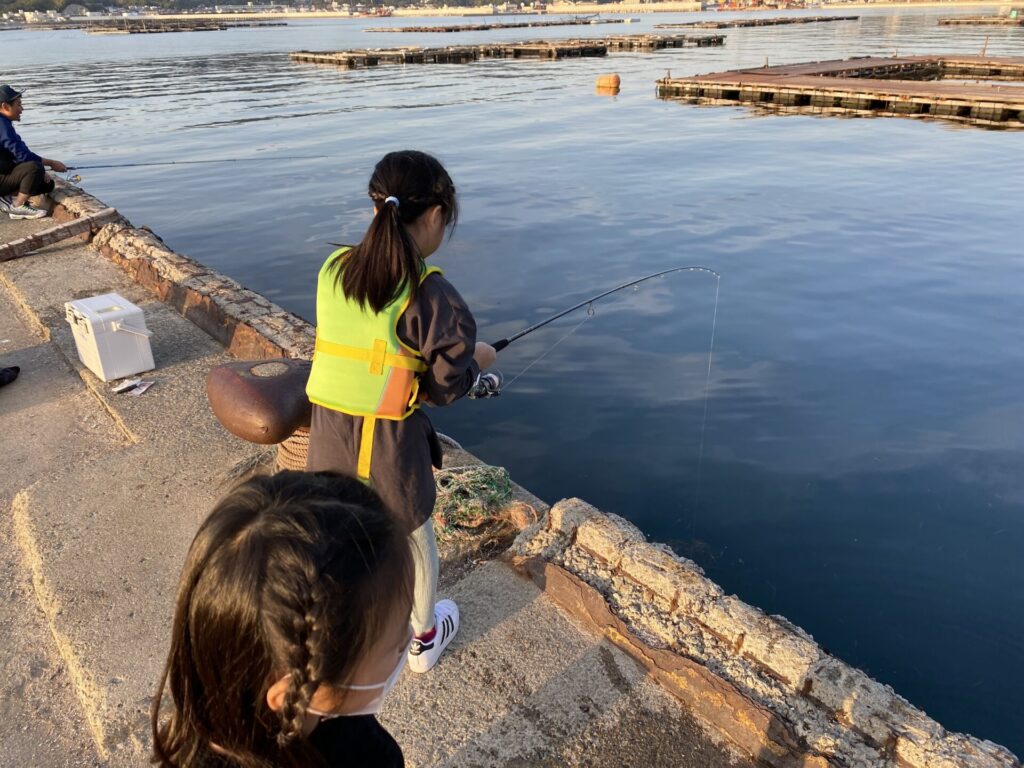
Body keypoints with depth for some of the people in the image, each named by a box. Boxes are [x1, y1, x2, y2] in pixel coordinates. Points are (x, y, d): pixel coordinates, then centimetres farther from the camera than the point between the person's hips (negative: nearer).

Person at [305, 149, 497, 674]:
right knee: (413, 542, 22)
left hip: (328, 435, 4)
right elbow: (447, 385, -13)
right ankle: (425, 637, 46)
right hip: (391, 444, -4)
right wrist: (479, 359, 8)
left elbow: (349, 349, 4)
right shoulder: (430, 295, -18)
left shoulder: (332, 271, -1)